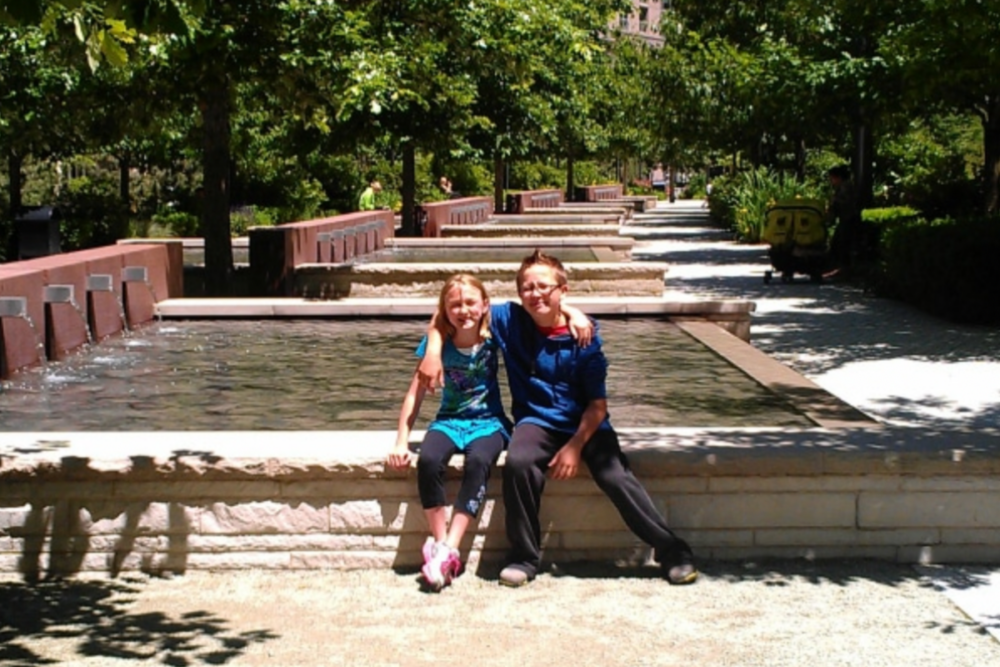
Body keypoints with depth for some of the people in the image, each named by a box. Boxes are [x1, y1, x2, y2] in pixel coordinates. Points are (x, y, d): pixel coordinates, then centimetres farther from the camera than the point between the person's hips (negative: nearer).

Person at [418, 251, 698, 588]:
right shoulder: (510, 320, -3)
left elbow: (598, 403, -6)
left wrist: (576, 446, -18)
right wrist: (433, 352, -14)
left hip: (585, 422, -1)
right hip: (537, 421, 1)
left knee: (616, 476, -25)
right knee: (518, 462, -31)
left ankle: (672, 551, -10)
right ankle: (524, 557, -15)